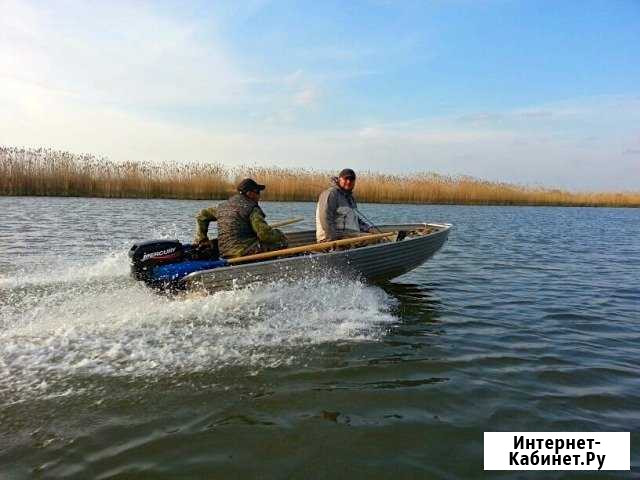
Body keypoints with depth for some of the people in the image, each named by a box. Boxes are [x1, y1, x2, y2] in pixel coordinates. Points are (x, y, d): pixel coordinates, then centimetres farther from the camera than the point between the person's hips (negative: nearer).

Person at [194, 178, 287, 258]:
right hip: (244, 252, -8)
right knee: (281, 244, -4)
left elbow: (202, 216, 29)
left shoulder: (222, 206, 18)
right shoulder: (252, 208, -6)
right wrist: (280, 235, 4)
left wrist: (201, 240, 31)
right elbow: (265, 234, -15)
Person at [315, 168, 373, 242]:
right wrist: (332, 239, -22)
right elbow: (325, 218, -17)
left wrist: (368, 228, 19)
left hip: (352, 236, 10)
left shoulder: (350, 197, 24)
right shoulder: (331, 193, -6)